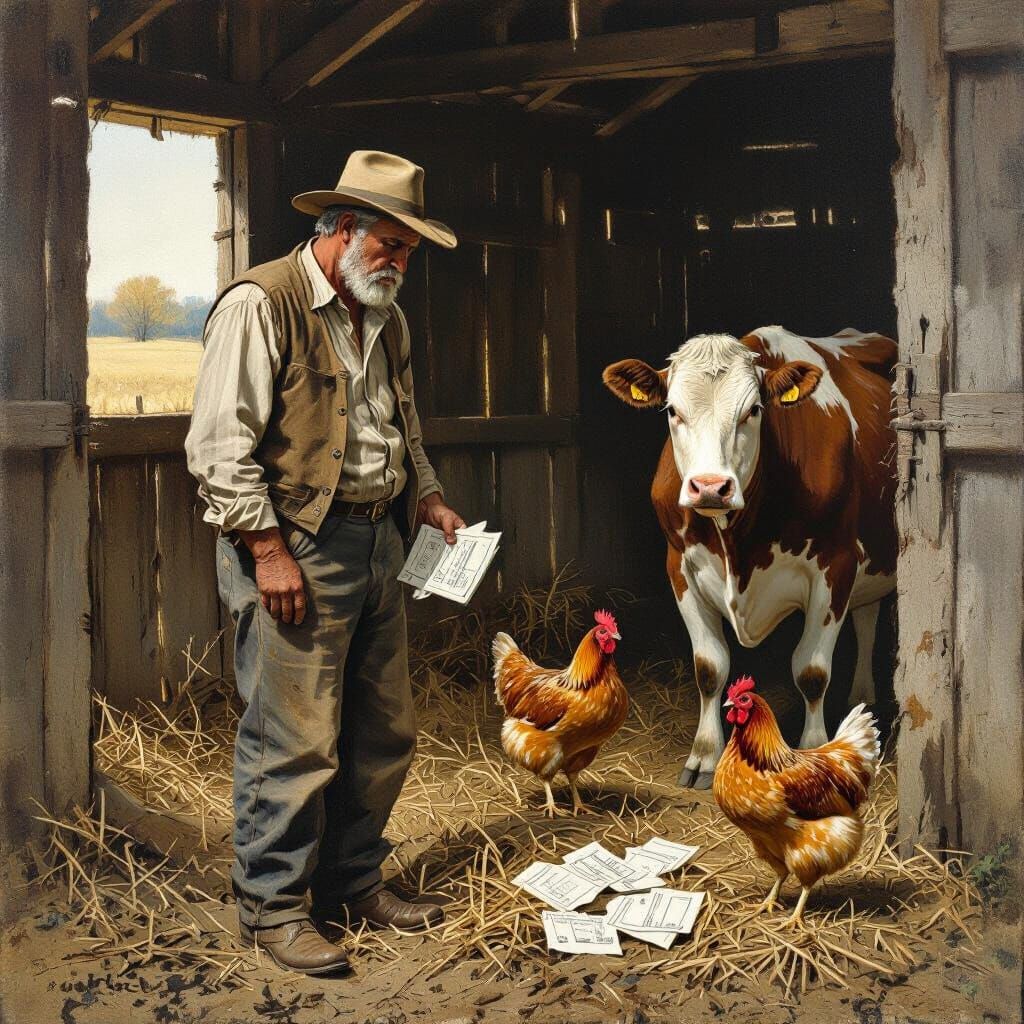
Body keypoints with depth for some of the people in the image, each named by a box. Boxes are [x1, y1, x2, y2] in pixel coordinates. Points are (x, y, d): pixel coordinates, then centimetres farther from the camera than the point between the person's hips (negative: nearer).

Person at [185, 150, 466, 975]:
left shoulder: (386, 322, 17)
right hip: (296, 546, -8)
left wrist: (429, 499, 13)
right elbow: (220, 445, -14)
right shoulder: (260, 305, -9)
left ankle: (353, 883, 28)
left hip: (377, 546, 9)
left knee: (386, 732, 13)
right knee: (296, 741, -5)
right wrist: (268, 549, -18)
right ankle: (273, 908, 10)